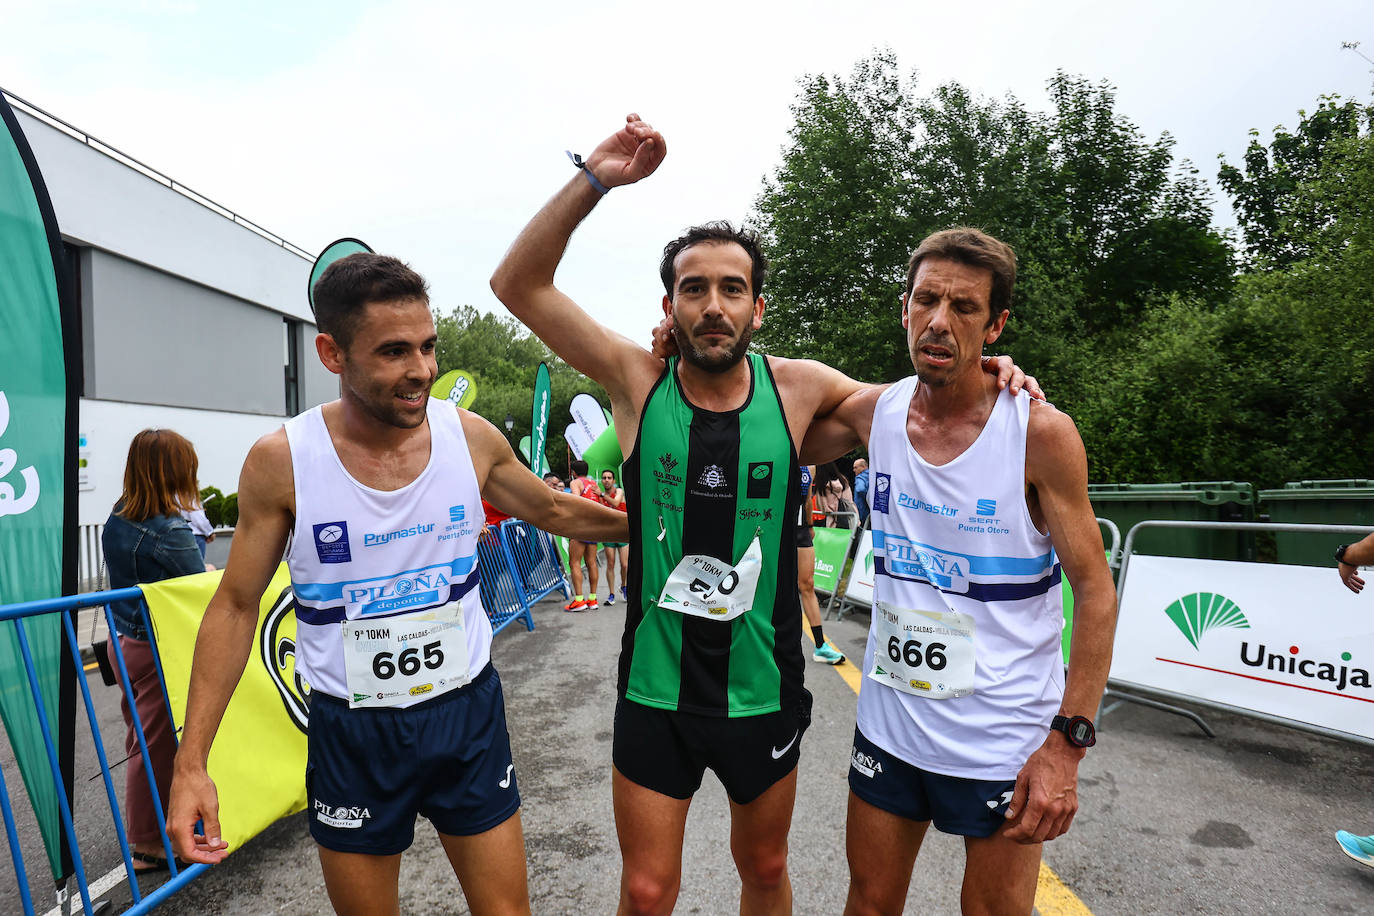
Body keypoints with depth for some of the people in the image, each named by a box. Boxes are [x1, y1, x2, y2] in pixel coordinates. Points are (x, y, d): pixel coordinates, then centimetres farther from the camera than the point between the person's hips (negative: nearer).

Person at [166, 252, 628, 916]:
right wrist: (191, 762, -6)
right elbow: (236, 607, -3)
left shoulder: (472, 437, -8)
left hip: (468, 713, 2)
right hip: (352, 734, -1)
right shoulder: (280, 461, -13)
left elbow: (554, 511, 10)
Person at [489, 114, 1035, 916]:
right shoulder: (639, 382, -9)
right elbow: (518, 284, -12)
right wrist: (595, 179, -19)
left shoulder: (796, 388, -8)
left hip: (764, 690, 1)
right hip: (654, 689, -1)